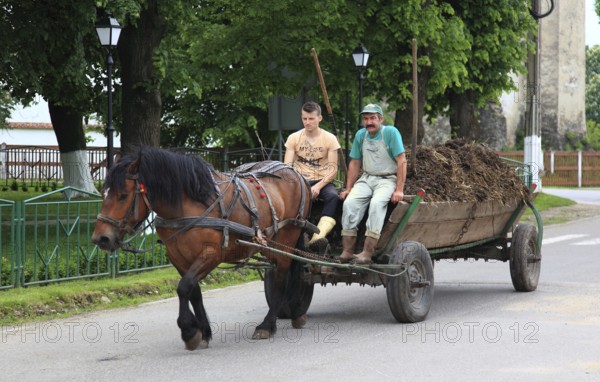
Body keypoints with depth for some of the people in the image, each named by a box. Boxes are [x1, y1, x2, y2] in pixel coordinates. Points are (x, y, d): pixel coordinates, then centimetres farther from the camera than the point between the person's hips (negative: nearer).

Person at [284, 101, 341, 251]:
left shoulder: (330, 139, 3)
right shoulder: (293, 138, 7)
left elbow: (333, 170, -2)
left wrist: (318, 186, -20)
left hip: (322, 181, -1)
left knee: (333, 196, -35)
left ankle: (318, 236, -49)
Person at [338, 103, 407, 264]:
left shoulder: (391, 132, -8)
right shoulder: (360, 135, 7)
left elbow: (401, 161, -11)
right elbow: (355, 163, 14)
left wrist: (399, 190, -16)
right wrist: (348, 188, 8)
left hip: (387, 179, -5)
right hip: (366, 178, 5)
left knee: (377, 203, -33)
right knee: (350, 202, -22)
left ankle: (367, 252, -36)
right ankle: (347, 251, -24)